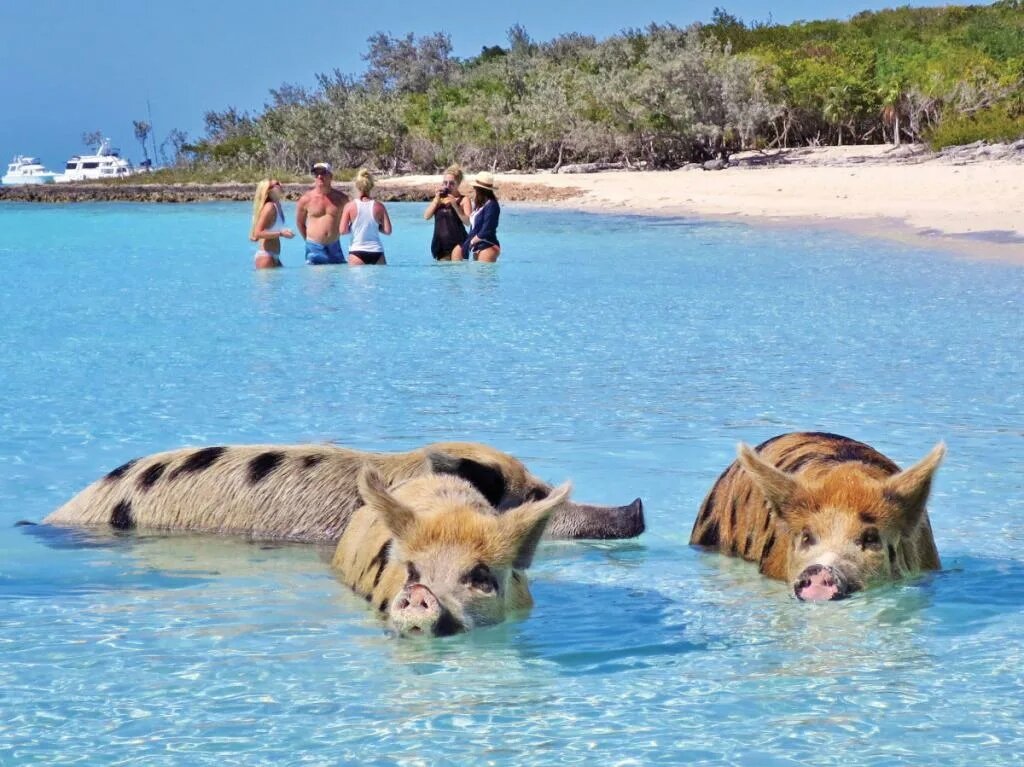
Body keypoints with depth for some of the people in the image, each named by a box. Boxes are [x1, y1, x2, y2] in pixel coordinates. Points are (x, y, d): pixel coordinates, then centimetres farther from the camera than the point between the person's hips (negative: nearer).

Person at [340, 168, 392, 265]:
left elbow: (343, 230, -6)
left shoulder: (350, 206, -3)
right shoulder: (379, 207, 1)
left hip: (357, 251, -1)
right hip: (377, 252, 1)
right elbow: (388, 230, -2)